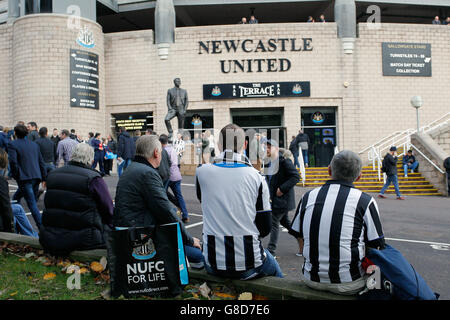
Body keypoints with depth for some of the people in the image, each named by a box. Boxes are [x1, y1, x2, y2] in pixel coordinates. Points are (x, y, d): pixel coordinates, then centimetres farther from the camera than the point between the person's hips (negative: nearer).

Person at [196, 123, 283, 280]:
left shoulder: (202, 172, -6)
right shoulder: (257, 177, -8)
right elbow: (265, 229, -2)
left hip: (214, 266, 1)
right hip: (249, 267, -1)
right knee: (275, 269, 31)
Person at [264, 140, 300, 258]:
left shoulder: (284, 161, -16)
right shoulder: (269, 162, 9)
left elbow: (296, 176, -19)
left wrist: (282, 188, -22)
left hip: (282, 198, -9)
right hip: (274, 198, 9)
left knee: (274, 222, -6)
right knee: (284, 221, 20)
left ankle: (271, 250, 2)